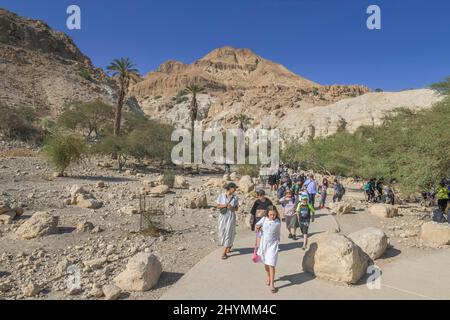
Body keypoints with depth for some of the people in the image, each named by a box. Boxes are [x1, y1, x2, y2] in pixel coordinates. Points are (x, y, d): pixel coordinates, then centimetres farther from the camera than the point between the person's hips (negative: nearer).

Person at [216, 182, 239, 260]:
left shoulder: (235, 197, -2)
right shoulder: (221, 196, -5)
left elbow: (237, 208, 3)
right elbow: (217, 206, 0)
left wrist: (232, 208, -18)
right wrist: (224, 205, -17)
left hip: (231, 217, -1)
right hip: (223, 217, 1)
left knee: (228, 234, -2)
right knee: (222, 233, 9)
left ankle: (224, 253, 8)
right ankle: (229, 245, 38)